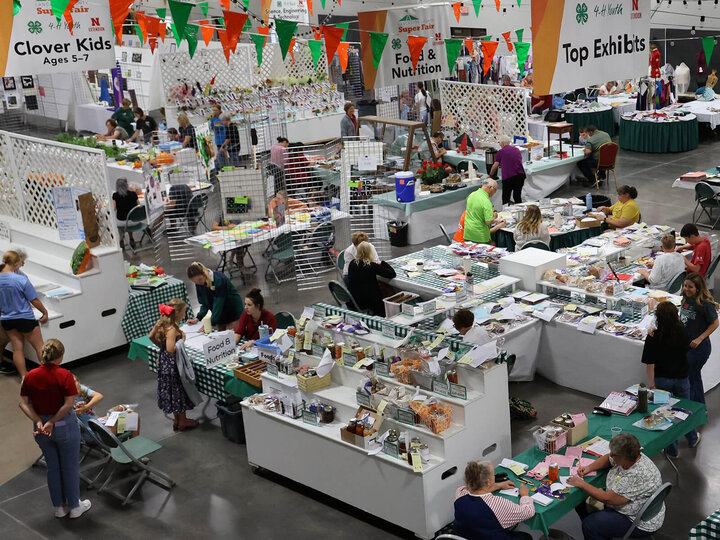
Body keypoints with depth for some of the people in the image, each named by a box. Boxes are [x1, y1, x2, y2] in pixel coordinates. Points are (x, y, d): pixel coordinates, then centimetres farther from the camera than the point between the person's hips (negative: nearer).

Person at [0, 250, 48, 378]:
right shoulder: (21, 280, -23)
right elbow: (34, 300, -16)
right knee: (39, 347, 8)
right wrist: (45, 312, -1)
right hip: (25, 318, -5)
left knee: (17, 348, 12)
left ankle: (24, 376, 17)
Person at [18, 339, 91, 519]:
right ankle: (74, 507, 22)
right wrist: (53, 421, -15)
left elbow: (23, 403, -6)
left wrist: (39, 421, -14)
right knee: (70, 466, 11)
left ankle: (59, 507, 29)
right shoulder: (64, 375, -19)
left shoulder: (30, 376, -4)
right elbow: (68, 404, -23)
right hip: (64, 426, -4)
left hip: (41, 426, 4)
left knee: (52, 467, 18)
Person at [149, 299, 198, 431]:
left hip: (163, 362, 9)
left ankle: (177, 419, 35)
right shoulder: (172, 329, -27)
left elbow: (151, 336, 12)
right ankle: (182, 421, 21)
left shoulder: (161, 323, -1)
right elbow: (171, 349, -34)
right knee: (179, 390, 7)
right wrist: (182, 339, -21)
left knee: (170, 390, 20)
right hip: (173, 364, -9)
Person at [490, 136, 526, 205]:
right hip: (521, 175, 5)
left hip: (508, 177, -5)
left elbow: (495, 167, 8)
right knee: (518, 196, 13)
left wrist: (490, 175, 27)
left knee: (506, 198, 4)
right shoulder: (517, 149, 17)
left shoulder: (501, 152, 2)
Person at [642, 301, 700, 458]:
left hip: (662, 380, -2)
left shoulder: (653, 337, -20)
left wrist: (651, 383, -7)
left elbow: (650, 363, -17)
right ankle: (692, 439, 44)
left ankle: (672, 449, 22)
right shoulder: (682, 332, -13)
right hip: (681, 378, 2)